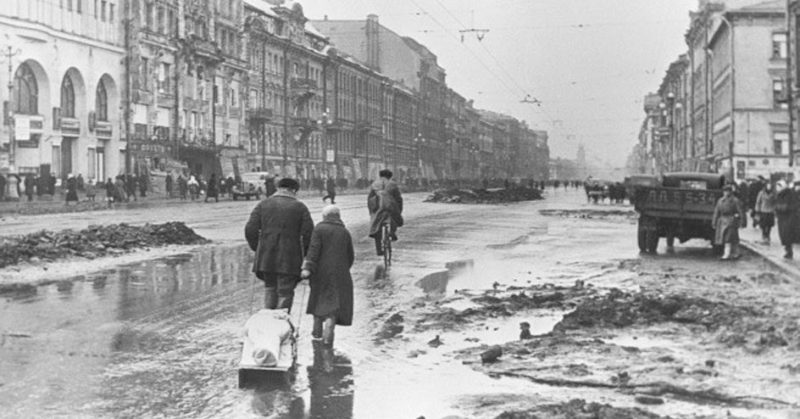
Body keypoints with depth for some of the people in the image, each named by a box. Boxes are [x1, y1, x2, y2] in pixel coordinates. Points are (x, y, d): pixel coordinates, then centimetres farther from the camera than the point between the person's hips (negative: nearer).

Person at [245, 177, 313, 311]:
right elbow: (309, 233, -4)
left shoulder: (263, 205, 8)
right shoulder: (300, 207, 2)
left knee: (270, 287, 17)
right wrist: (305, 252, 10)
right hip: (289, 259, -3)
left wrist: (257, 248, 13)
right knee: (285, 291, 3)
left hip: (266, 256, 3)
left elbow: (250, 230, 1)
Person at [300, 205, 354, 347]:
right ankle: (327, 335, -16)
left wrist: (307, 268, -19)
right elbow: (351, 256, 10)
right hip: (339, 273, 1)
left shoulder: (319, 229, -3)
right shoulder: (345, 232, 6)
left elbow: (314, 249, -14)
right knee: (334, 303, -1)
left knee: (318, 298, 19)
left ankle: (317, 330, 30)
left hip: (321, 270, -1)